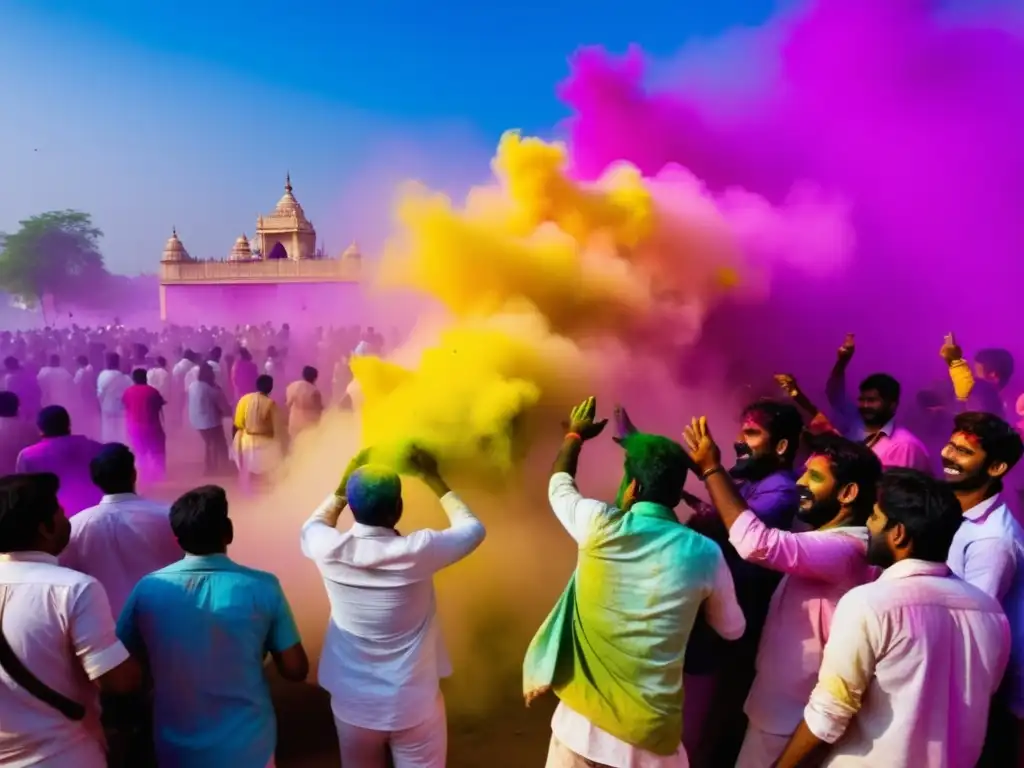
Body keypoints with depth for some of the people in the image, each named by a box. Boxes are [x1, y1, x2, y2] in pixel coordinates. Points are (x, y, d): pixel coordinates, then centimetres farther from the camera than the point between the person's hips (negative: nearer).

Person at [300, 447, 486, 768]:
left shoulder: (330, 550, -16)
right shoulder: (416, 551, -23)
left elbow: (312, 527, 11)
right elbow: (472, 528, -3)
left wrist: (346, 482, 11)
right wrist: (433, 478, 3)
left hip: (353, 705, 3)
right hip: (413, 705, -3)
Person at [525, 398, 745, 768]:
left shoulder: (599, 525, -12)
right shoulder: (703, 554, -9)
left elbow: (559, 482, 10)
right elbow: (732, 629, 9)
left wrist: (575, 434, 27)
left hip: (583, 719, 0)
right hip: (652, 730, 1)